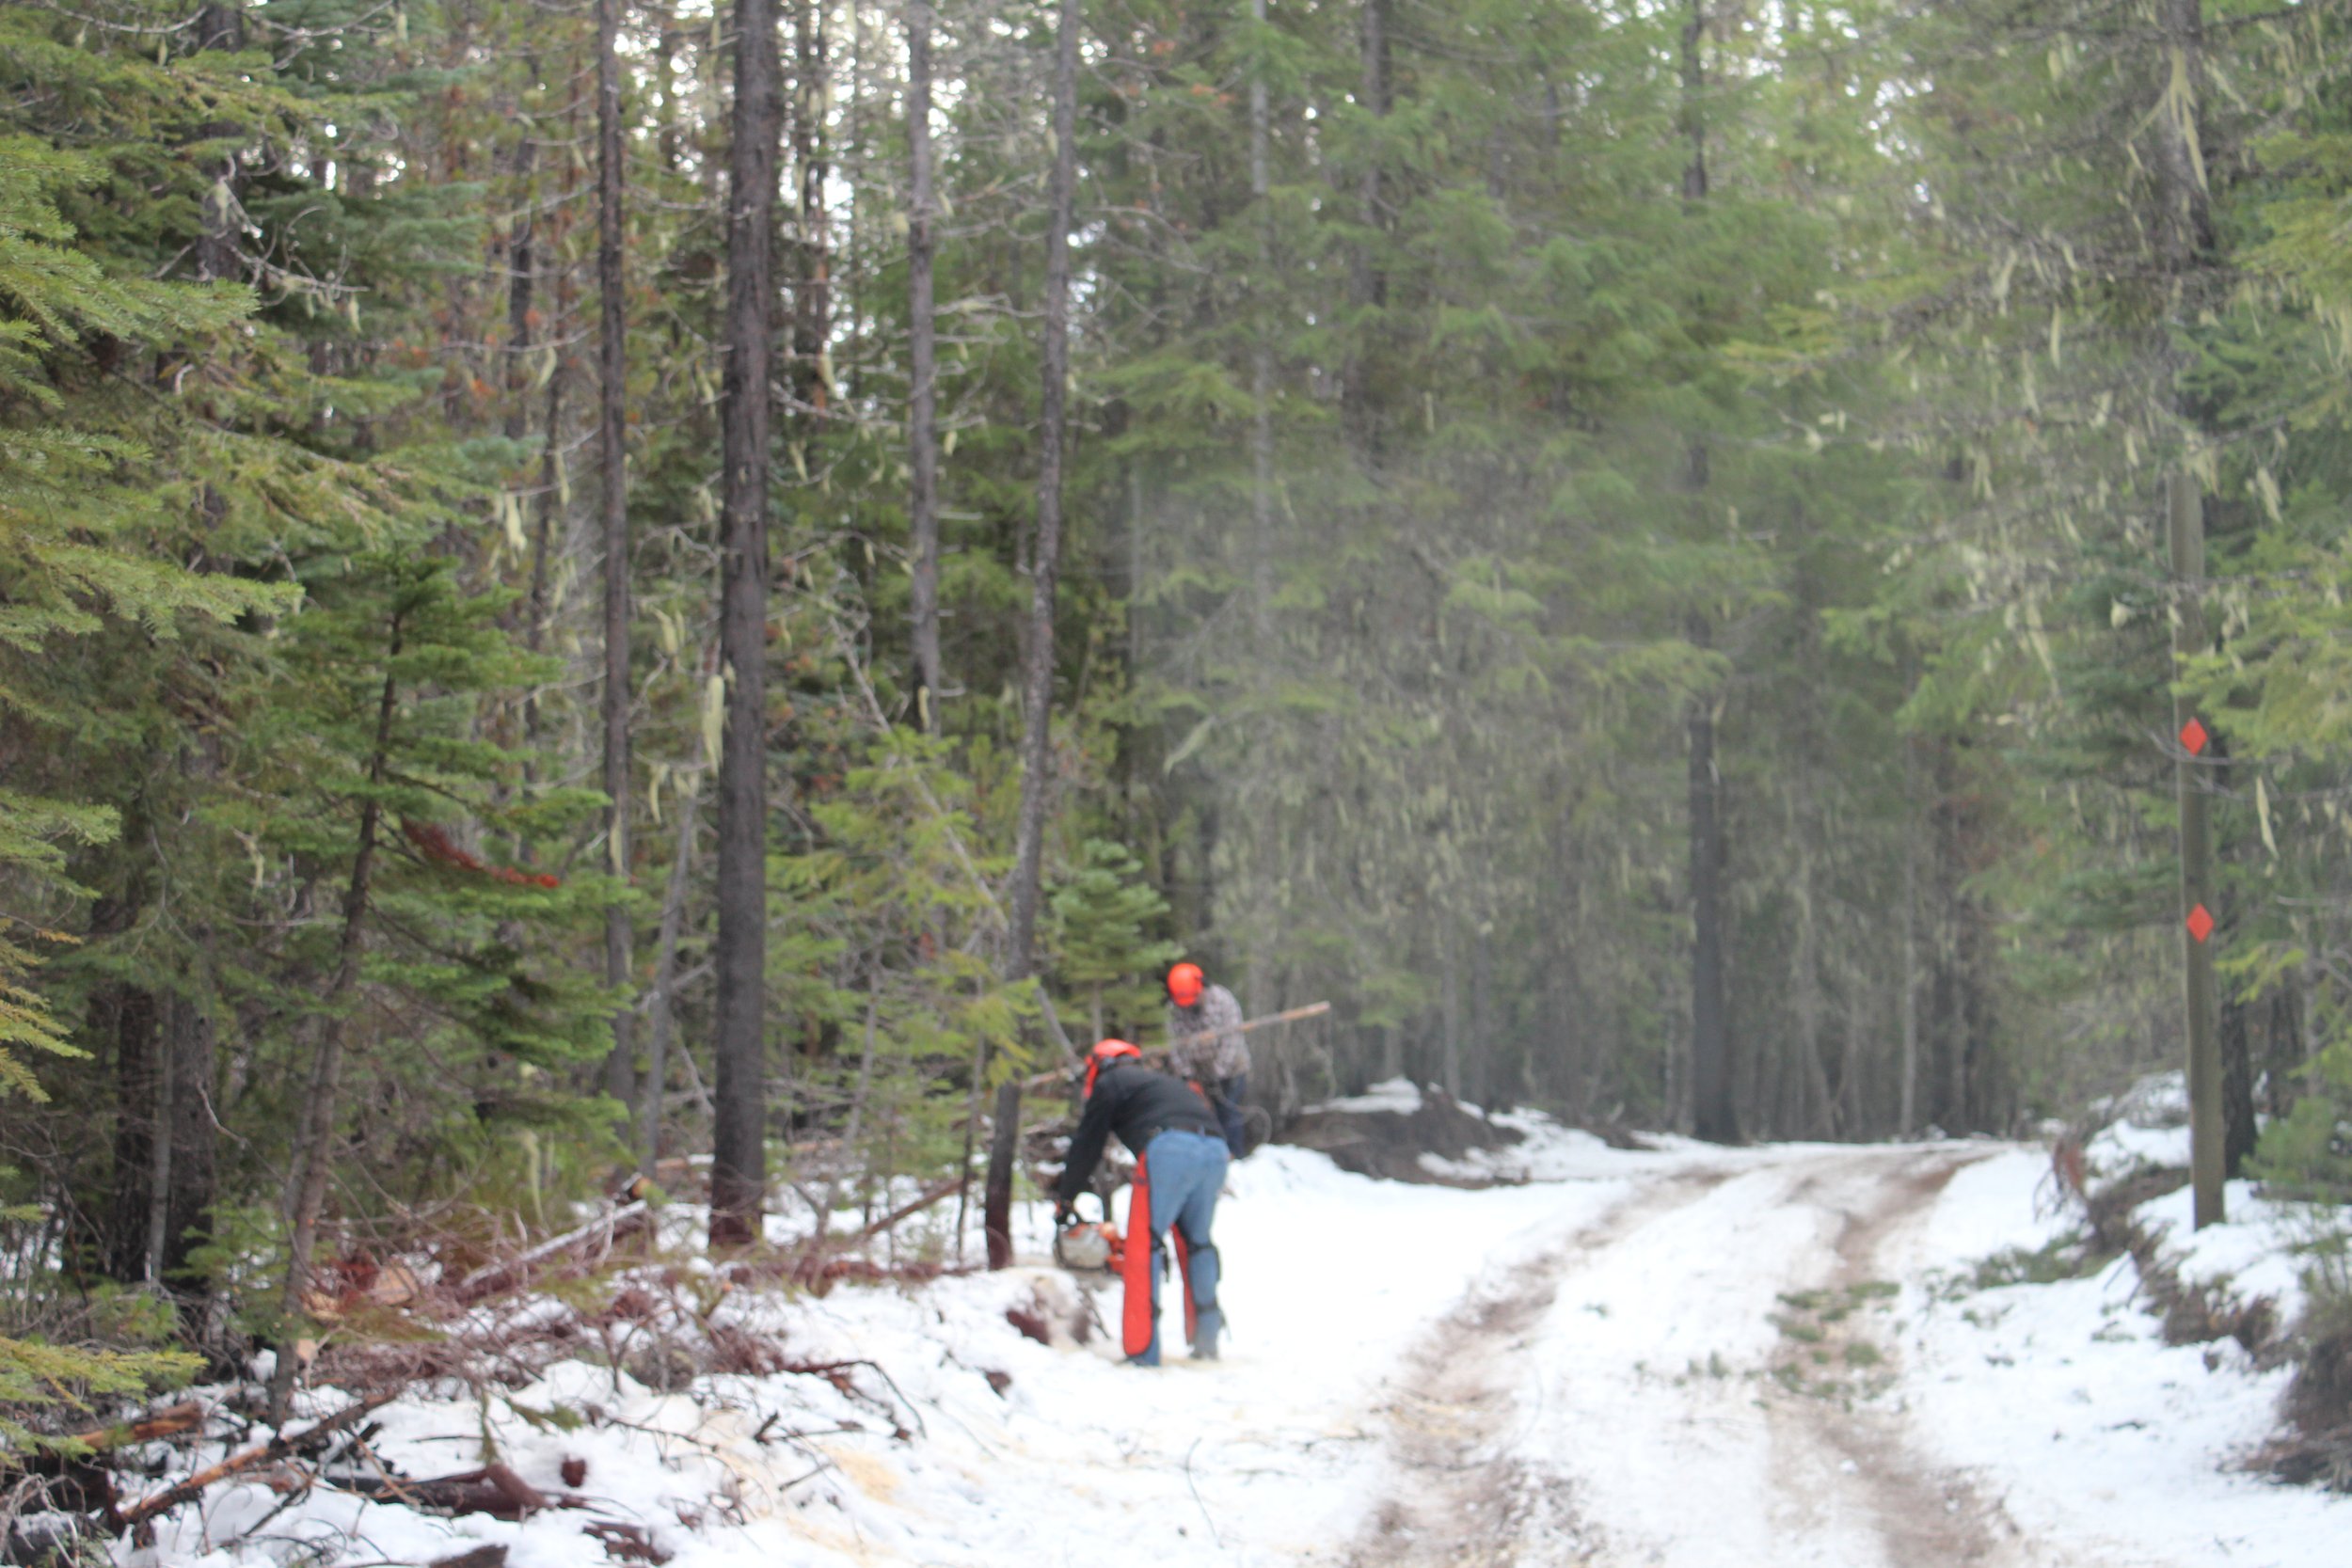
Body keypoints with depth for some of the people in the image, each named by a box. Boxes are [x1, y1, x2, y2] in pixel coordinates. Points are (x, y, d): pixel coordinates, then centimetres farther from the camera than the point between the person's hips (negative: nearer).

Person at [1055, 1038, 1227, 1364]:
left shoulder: (1108, 1083, 20)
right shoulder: (1164, 1081, 40)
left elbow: (1087, 1147, 17)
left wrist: (1065, 1199, 26)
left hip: (1169, 1150, -6)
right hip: (1216, 1150, 6)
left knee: (1143, 1246, -2)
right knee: (1197, 1243, 20)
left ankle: (1143, 1351, -7)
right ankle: (1207, 1341, 19)